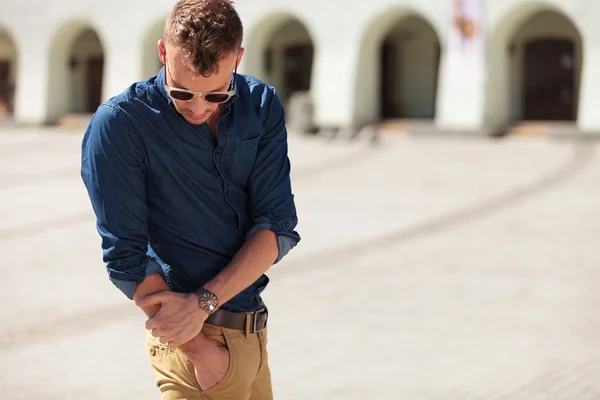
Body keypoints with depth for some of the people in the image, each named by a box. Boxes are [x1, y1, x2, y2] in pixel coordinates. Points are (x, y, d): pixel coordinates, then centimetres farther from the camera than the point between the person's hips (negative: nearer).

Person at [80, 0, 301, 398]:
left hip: (254, 324, 5)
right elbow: (126, 257, -17)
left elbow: (279, 224, -7)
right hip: (194, 335, -5)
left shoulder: (262, 106, -3)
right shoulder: (118, 123, -16)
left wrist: (204, 301, -19)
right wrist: (199, 351, -17)